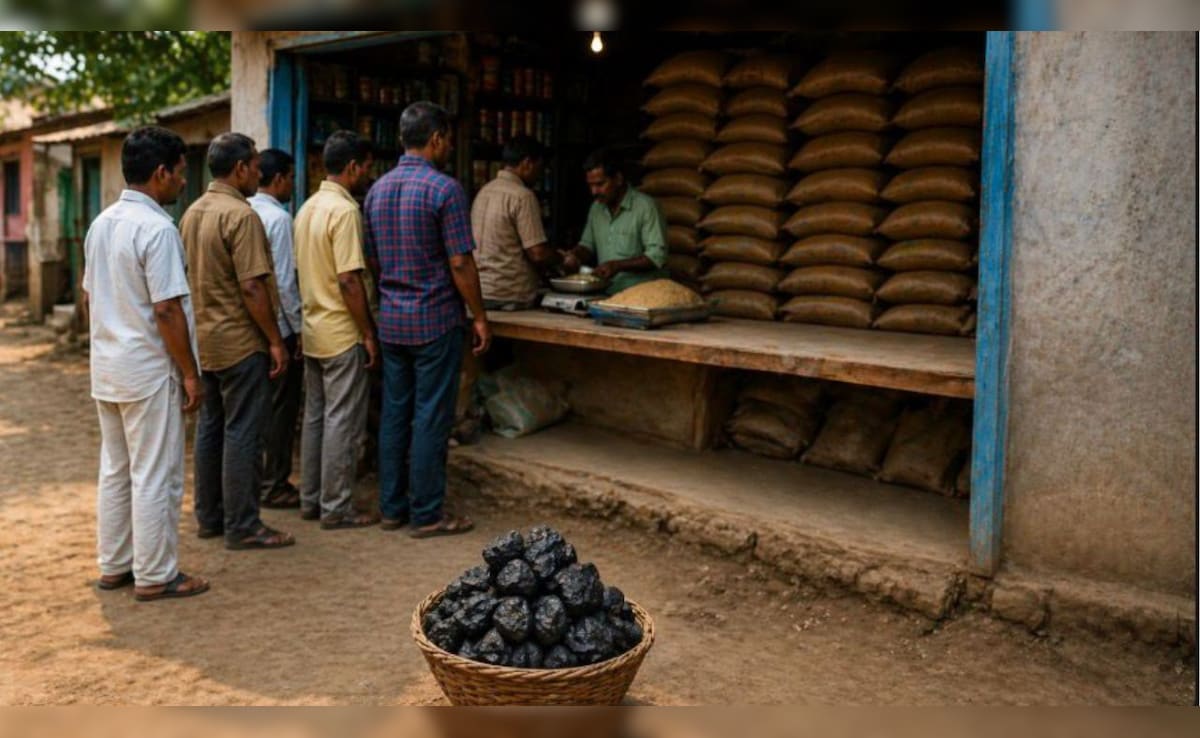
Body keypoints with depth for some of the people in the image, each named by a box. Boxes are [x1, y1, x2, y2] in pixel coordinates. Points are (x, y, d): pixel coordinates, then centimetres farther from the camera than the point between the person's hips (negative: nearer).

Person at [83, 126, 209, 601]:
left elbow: (89, 298, 15)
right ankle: (155, 576, 8)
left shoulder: (101, 224, 10)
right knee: (155, 477, 0)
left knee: (114, 470, 16)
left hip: (106, 369, 9)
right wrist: (190, 374, -14)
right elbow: (167, 310, -20)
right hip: (149, 371, -9)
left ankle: (113, 566, 26)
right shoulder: (156, 229, -18)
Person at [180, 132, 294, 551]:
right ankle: (242, 527, 3)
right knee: (242, 433, -3)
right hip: (240, 341, -9)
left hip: (203, 339, 9)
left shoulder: (192, 213, 11)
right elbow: (251, 287, -20)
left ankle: (209, 517, 23)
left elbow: (190, 277, 17)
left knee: (210, 427, 14)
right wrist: (275, 341, -15)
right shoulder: (240, 215, -16)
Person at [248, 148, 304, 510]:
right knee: (280, 407, 2)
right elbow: (284, 280, -19)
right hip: (277, 327, -8)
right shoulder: (278, 218, -15)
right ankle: (274, 485, 10)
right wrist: (298, 327, -10)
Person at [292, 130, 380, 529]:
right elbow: (349, 280, -21)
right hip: (342, 333, -9)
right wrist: (369, 333, -15)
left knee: (315, 416, 14)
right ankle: (336, 509, 5)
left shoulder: (308, 207, 12)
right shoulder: (344, 210, -17)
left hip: (312, 331, 9)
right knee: (343, 422, -1)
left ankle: (311, 500, 22)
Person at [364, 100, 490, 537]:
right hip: (435, 320, -7)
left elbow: (371, 260, 14)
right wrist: (479, 317, -6)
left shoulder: (377, 190, 9)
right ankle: (427, 514, 7)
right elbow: (460, 263, -15)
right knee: (431, 418, 0)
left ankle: (392, 507, 20)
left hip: (391, 319, 7)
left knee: (394, 414, 12)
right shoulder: (445, 189, -13)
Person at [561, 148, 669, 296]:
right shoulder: (596, 208, 14)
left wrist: (618, 265, -19)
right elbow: (587, 245, 25)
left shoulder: (646, 206, -7)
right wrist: (575, 255, 3)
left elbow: (657, 256, -12)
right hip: (605, 295, 5)